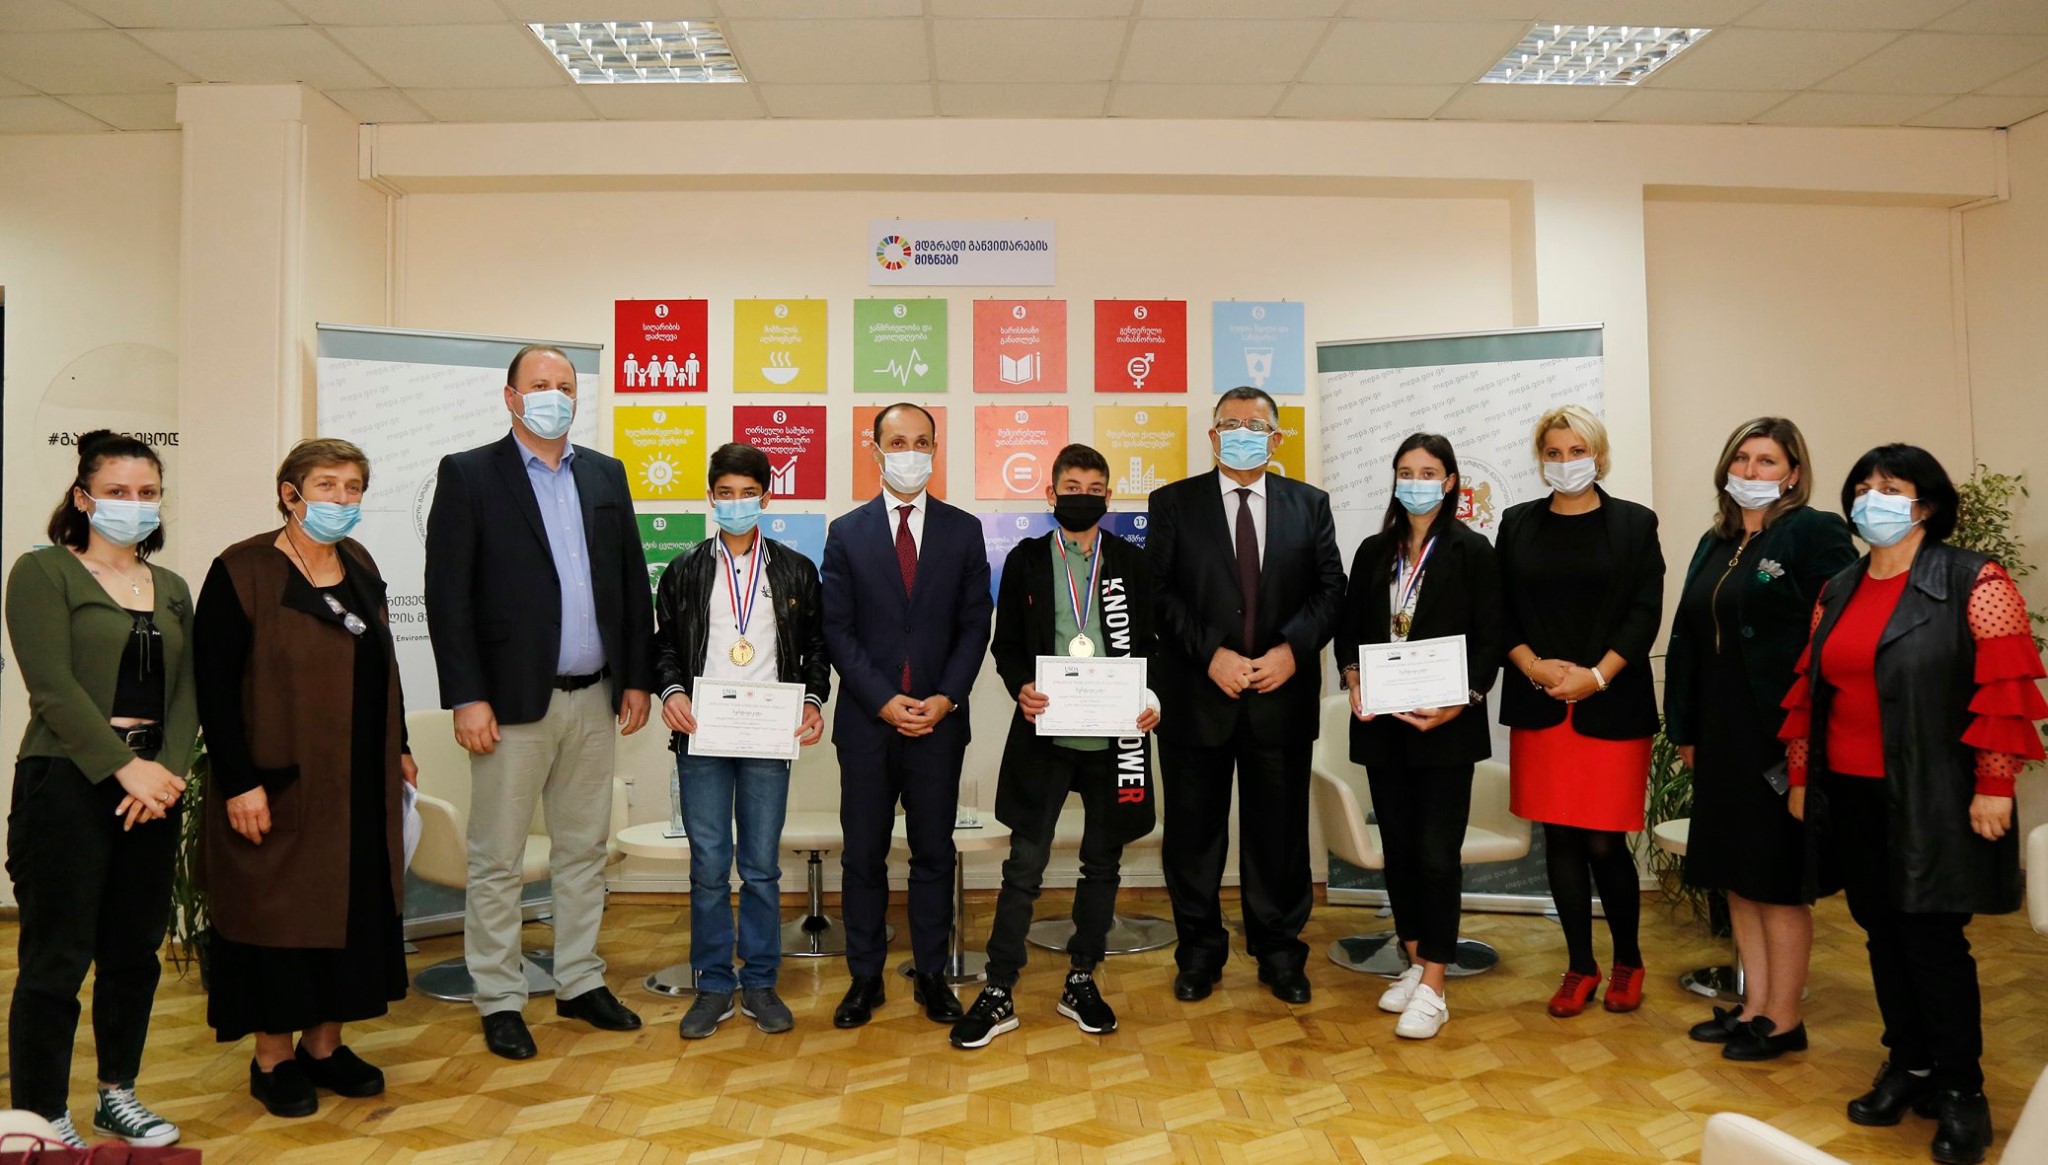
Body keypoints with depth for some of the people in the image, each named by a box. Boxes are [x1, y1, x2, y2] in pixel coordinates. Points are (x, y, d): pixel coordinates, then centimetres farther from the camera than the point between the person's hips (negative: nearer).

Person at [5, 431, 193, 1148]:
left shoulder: (171, 589, 14)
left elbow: (185, 691, 7)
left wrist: (169, 769, -9)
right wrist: (124, 767, -17)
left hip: (154, 784, 5)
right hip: (69, 782, -5)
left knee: (135, 952, 11)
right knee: (57, 959, 0)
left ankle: (118, 1096, 25)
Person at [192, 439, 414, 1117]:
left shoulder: (359, 564, 8)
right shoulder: (241, 573, -11)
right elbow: (214, 686, -13)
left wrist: (397, 750, 15)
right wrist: (239, 782, -17)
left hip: (362, 783, 6)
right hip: (280, 782, -6)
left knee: (354, 908, 11)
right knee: (280, 912, 4)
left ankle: (325, 1045, 25)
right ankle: (273, 1060, 20)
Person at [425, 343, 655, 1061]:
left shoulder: (606, 476, 10)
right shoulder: (468, 475, -3)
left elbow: (633, 581, 11)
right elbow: (447, 594, -8)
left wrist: (636, 679, 6)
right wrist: (467, 698, -13)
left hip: (594, 699, 5)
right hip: (513, 701, -4)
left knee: (584, 851, 14)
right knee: (497, 860, 6)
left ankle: (580, 984, 27)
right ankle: (499, 1001, 19)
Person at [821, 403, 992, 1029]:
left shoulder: (963, 530, 6)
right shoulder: (846, 532, 4)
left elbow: (975, 624, 3)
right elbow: (838, 629, -1)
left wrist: (945, 699, -9)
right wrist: (882, 700, -11)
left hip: (939, 719, 0)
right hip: (866, 719, 0)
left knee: (934, 853, 8)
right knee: (863, 855, 7)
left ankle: (931, 975, 21)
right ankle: (865, 977, 20)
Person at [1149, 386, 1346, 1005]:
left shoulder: (1310, 504, 8)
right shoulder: (1174, 503, 3)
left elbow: (1330, 587, 4)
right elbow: (1159, 592, -4)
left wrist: (1292, 649, -12)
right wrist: (1211, 655, -14)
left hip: (1282, 693, 1)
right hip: (1196, 694, -1)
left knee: (1280, 830, 10)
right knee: (1194, 830, 8)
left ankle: (1279, 950, 26)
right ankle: (1200, 950, 24)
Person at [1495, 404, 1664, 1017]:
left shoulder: (1634, 523, 4)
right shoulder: (1519, 524, 10)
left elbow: (1645, 613, -3)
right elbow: (1501, 610, 6)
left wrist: (1597, 675, -13)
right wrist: (1534, 665, -10)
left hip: (1612, 707, -2)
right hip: (1540, 706, 2)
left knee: (1604, 843, -1)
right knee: (1560, 838, 5)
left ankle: (1628, 961, 22)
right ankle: (1580, 966, 19)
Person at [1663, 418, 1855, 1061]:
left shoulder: (1814, 534, -8)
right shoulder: (1714, 545, 13)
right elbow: (1687, 641, 14)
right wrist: (1686, 729, 12)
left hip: (1782, 738, -7)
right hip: (1722, 738, 7)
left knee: (1777, 880, 3)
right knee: (1736, 876, 13)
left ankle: (1783, 1018, 16)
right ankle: (1754, 1006, 25)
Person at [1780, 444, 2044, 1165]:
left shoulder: (1974, 583, -6)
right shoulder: (1837, 591, 11)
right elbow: (1808, 688, 14)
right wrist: (1800, 777, 13)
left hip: (1931, 802, -5)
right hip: (1851, 799, 5)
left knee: (1933, 938, -1)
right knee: (1882, 933, 11)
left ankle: (1960, 1092, 16)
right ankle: (1908, 1067, 26)